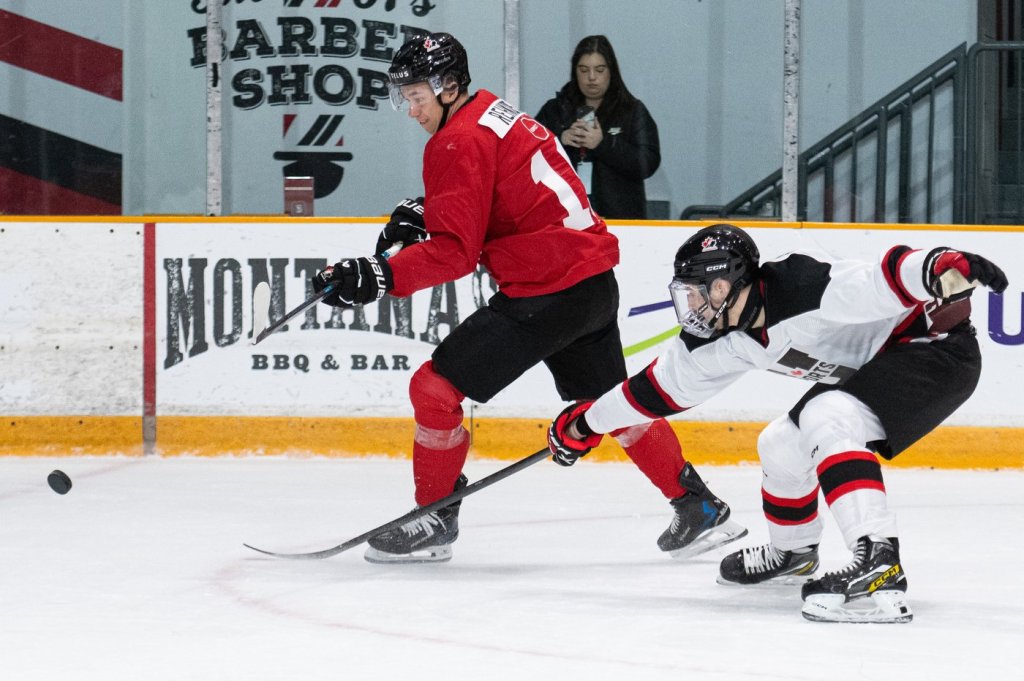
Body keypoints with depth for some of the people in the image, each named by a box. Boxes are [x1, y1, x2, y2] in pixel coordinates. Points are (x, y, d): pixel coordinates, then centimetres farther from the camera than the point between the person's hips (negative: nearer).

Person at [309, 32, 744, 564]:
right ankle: (699, 506, 32)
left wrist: (379, 276, -25)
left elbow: (456, 250, -19)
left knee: (435, 388, -4)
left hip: (545, 294, -10)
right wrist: (420, 215, 14)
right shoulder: (497, 113, 15)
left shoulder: (458, 141, -13)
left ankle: (434, 523, 5)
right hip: (593, 281, 10)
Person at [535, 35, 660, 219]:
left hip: (618, 217, -2)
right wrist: (559, 140, -9)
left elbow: (647, 164, -3)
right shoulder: (554, 110, 15)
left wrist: (603, 145, -14)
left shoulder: (633, 111, 8)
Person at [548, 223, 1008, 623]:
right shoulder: (730, 337, 0)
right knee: (781, 446, 16)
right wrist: (587, 422, 19)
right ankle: (792, 554, 44)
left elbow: (889, 282, -38)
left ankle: (879, 568, -43)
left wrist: (944, 267, -58)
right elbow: (668, 382, 13)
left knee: (830, 421, -30)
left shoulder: (806, 290, -28)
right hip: (869, 366, 10)